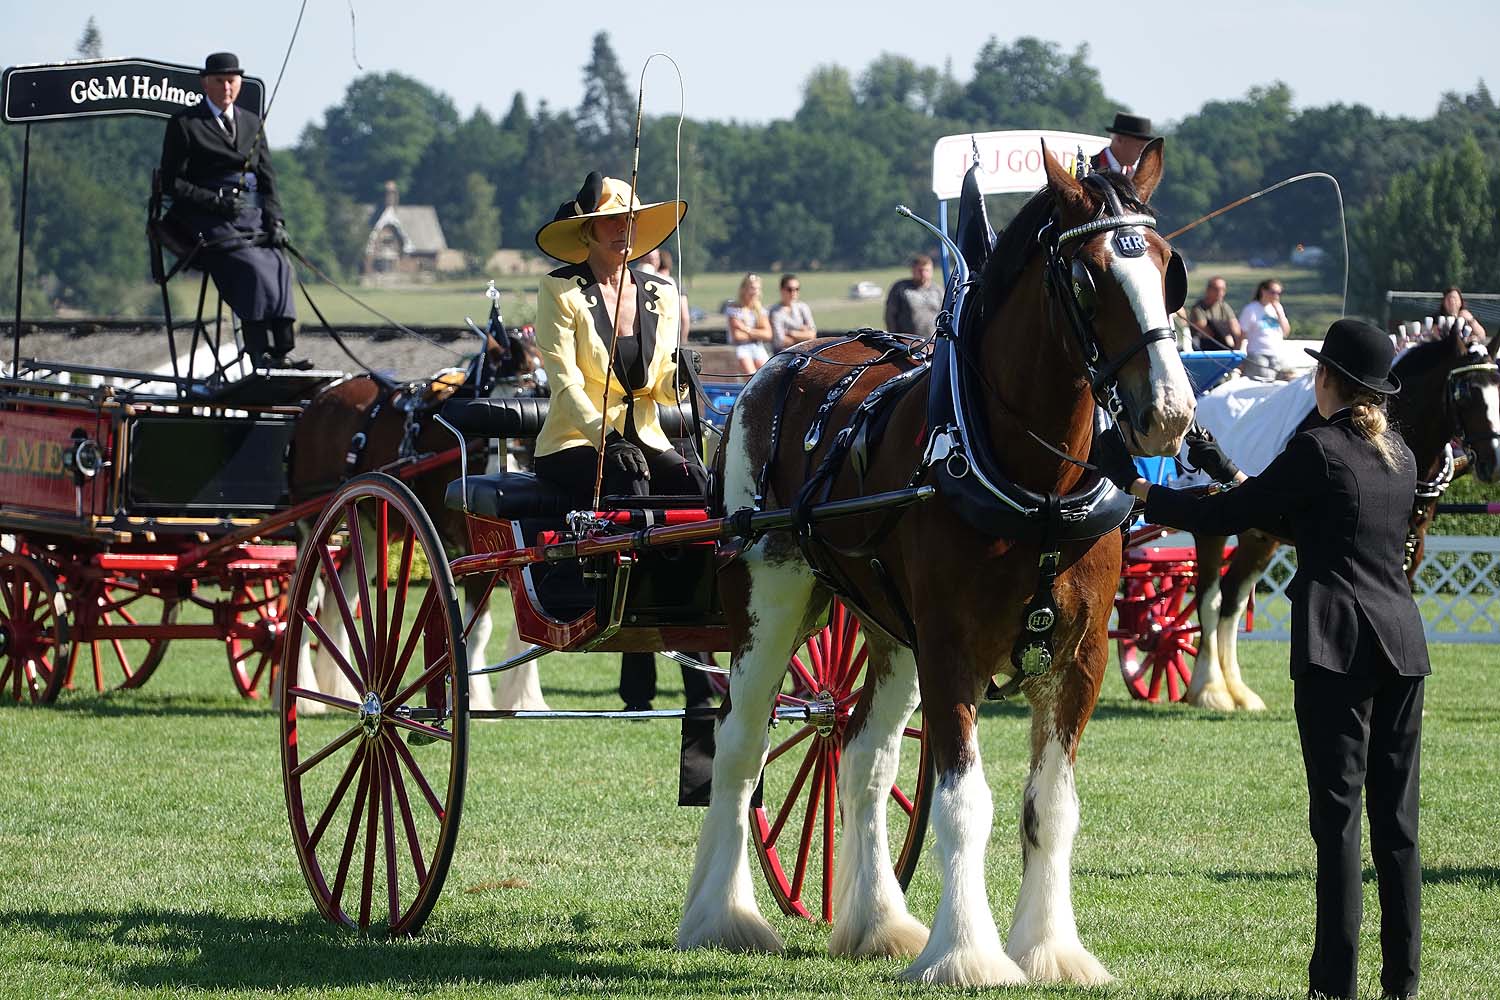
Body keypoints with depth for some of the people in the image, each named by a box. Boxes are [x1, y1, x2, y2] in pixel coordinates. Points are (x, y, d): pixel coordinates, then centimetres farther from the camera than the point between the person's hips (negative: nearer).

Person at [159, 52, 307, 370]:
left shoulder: (252, 123, 21)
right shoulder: (184, 124, 4)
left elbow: (267, 177, 19)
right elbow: (172, 183, -1)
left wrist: (275, 219, 1)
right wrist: (216, 201, -13)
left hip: (252, 214, 5)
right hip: (207, 220, -5)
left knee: (277, 264, -25)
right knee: (250, 265, -30)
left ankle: (283, 352, -33)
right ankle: (261, 355, -36)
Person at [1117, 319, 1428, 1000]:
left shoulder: (1317, 451, -9)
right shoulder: (1400, 457, 13)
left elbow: (1225, 517, -3)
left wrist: (1149, 497, 11)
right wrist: (1252, 493, 32)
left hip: (1337, 643, -7)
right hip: (1402, 645, 7)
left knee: (1338, 811, -6)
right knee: (1397, 813, 9)